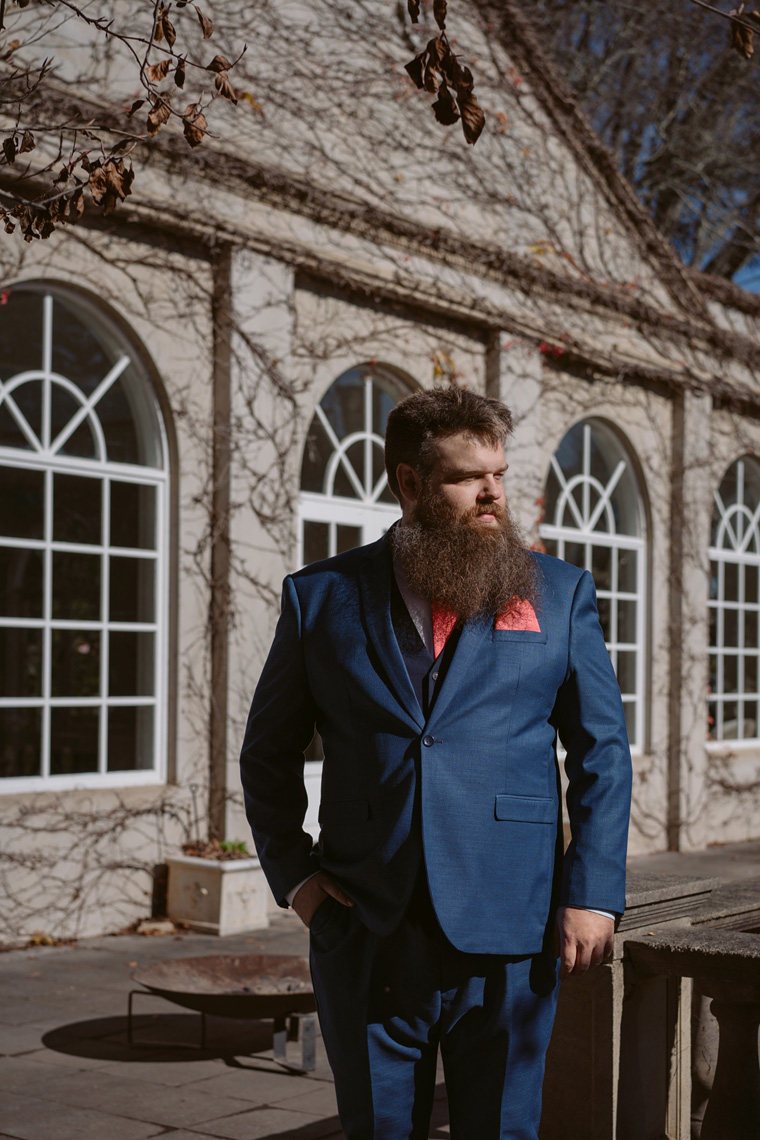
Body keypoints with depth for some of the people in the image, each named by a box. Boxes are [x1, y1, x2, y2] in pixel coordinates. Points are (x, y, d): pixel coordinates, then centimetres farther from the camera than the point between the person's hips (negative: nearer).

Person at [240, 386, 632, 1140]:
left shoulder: (559, 593, 5)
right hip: (367, 939, 0)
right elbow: (268, 753, 12)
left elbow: (602, 752, 5)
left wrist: (594, 893, -4)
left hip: (509, 937, 0)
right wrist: (292, 875, 1)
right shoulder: (321, 596, 4)